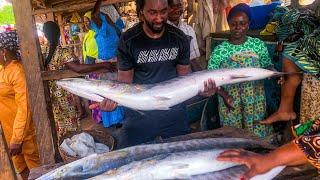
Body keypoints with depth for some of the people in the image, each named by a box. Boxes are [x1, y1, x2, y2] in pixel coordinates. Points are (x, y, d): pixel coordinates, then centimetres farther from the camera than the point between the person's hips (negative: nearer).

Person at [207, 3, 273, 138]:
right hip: (230, 103, -1)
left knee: (258, 136, 11)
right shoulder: (220, 50, -5)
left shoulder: (258, 44, 0)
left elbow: (268, 68, 6)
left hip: (255, 102, 1)